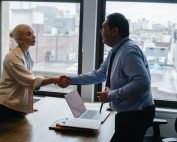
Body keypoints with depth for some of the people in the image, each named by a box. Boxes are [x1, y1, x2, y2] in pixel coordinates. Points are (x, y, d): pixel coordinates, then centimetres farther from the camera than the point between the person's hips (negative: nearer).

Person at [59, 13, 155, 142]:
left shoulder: (129, 51, -24)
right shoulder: (115, 51, 6)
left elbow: (142, 83, -33)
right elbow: (99, 74, 13)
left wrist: (112, 95, -25)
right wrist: (71, 80, 10)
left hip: (136, 115, -9)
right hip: (127, 113, 9)